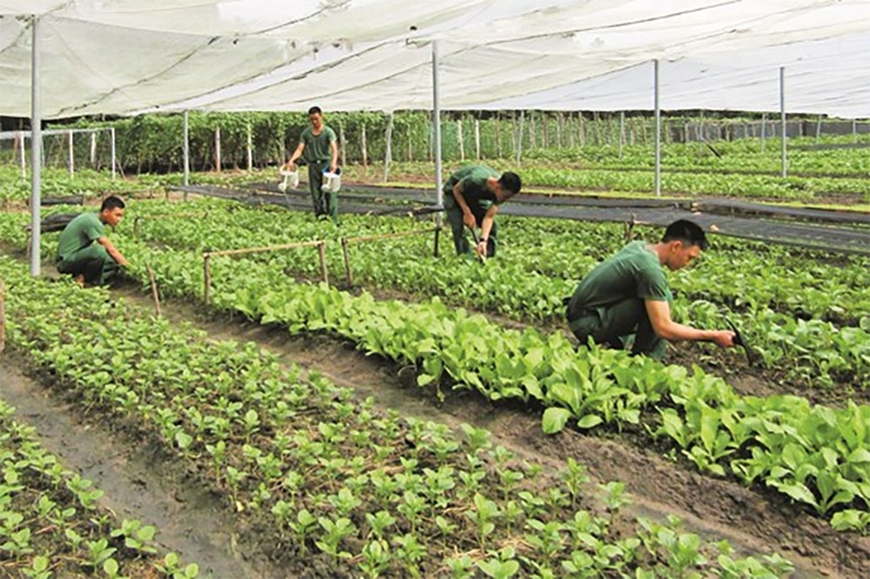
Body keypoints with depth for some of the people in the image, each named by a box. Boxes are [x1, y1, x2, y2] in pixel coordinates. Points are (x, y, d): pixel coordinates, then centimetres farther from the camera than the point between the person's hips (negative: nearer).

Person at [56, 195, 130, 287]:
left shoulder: (92, 217, 8)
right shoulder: (92, 221, -20)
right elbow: (111, 250, -22)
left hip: (78, 257, 9)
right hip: (66, 261, -9)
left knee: (116, 262, 0)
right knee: (98, 251, -34)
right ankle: (83, 280, -11)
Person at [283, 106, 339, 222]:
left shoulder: (328, 132, -3)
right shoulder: (306, 133, 8)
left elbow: (334, 148, -17)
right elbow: (300, 149, 1)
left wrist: (334, 162, -36)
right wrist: (291, 160, -17)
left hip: (326, 164, -4)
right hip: (313, 165, 4)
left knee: (330, 194, -7)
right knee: (316, 195, 6)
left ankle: (333, 220, -7)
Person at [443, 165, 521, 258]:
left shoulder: (500, 192, -26)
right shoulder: (475, 181, -43)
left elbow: (489, 217, -26)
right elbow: (456, 190, -23)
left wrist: (483, 240, -37)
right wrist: (467, 213, -30)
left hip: (475, 196, 5)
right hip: (455, 193, -5)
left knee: (492, 227, -6)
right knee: (458, 228, -21)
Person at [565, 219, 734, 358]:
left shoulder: (639, 246, 7)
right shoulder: (650, 269, -21)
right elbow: (664, 328, -23)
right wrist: (712, 336, -14)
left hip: (580, 316, 9)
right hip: (589, 323, -9)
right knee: (661, 299, -18)